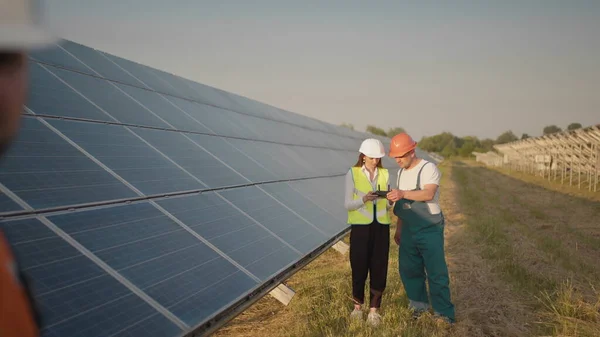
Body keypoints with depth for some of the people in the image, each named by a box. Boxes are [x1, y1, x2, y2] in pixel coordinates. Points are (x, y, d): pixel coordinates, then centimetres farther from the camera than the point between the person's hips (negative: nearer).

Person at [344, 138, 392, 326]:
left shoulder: (384, 174, 6)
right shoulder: (353, 173, -3)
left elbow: (386, 205, 7)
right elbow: (347, 204, -8)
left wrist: (390, 201, -15)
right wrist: (364, 199, -25)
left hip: (381, 226, 3)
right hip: (360, 226, -3)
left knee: (379, 268, 4)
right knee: (359, 268, 5)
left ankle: (374, 310, 14)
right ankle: (358, 306, 25)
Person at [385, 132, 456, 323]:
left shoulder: (428, 168, -13)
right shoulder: (401, 172, 10)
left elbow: (428, 194, -31)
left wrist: (403, 193, -45)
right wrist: (398, 229, 20)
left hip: (429, 230, -7)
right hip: (409, 230, 7)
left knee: (436, 273, -3)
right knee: (409, 270, 11)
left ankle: (444, 314, 8)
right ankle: (419, 306, 28)